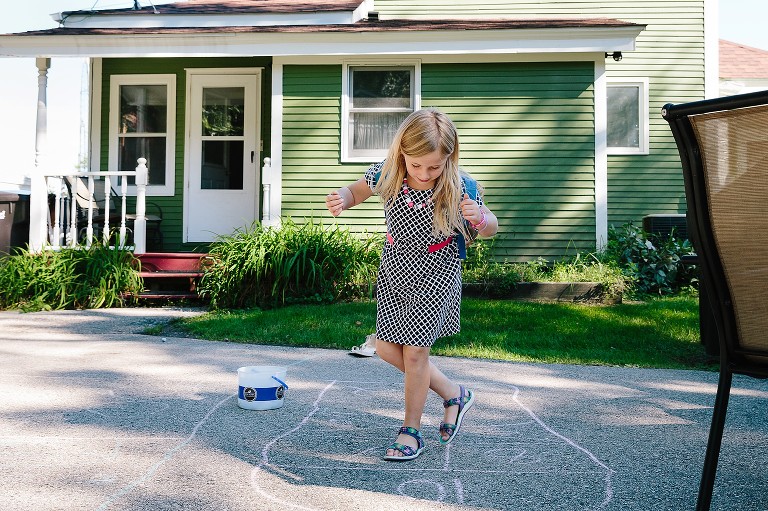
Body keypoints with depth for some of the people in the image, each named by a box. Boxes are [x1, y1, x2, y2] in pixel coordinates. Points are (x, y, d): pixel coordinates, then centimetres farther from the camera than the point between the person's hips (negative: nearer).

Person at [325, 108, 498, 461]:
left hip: (436, 276, -4)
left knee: (414, 350, -4)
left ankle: (411, 431, 17)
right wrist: (340, 199, -22)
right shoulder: (387, 174, -17)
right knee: (386, 348, 8)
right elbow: (356, 192, 2)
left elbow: (490, 229, -9)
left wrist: (480, 219, -34)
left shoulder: (460, 187, -23)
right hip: (394, 270, 5)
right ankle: (453, 394, 27)